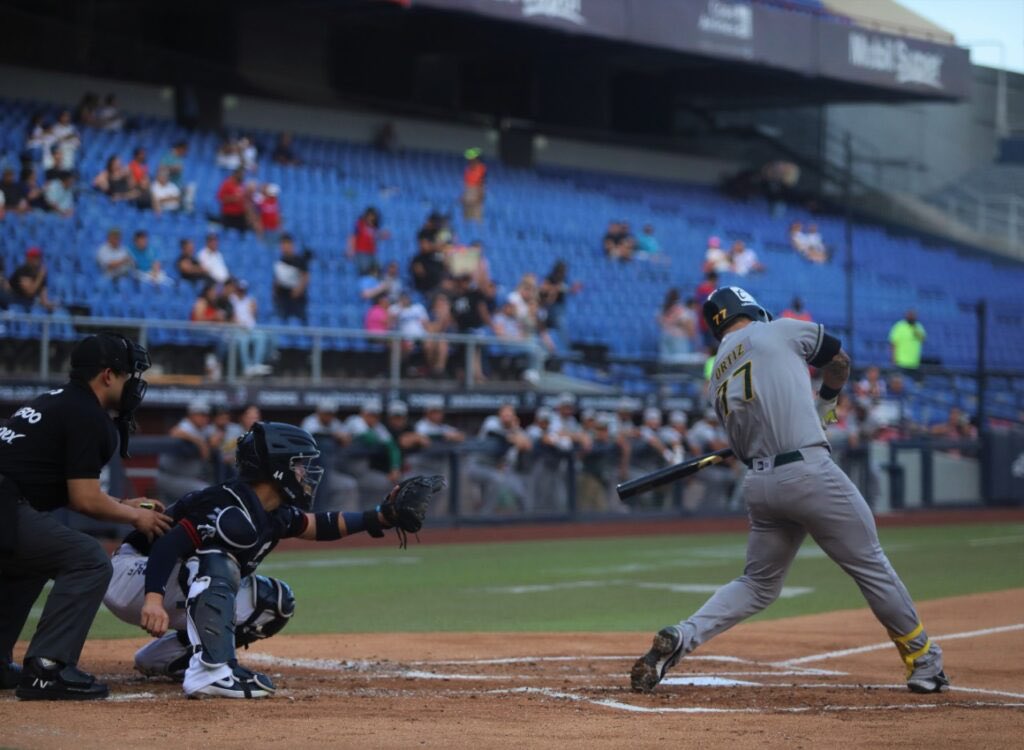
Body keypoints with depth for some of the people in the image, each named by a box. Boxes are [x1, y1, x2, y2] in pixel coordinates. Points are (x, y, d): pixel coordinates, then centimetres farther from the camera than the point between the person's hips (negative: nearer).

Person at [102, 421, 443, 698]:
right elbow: (167, 545, -36)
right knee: (217, 564, -33)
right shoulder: (236, 513, -27)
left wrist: (382, 516, 5)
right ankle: (209, 671, -35)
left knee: (274, 602, 6)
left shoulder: (274, 515, 3)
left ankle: (166, 656, 12)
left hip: (179, 593, 10)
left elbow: (320, 526, 16)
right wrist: (153, 599, -50)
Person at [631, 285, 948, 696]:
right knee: (870, 564, 8)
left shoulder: (718, 379, 18)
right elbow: (839, 360, 17)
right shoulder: (778, 332, 4)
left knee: (758, 584, 17)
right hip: (808, 472, -5)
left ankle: (681, 637, -1)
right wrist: (826, 397, 37)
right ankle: (923, 662, 17)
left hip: (759, 484, 5)